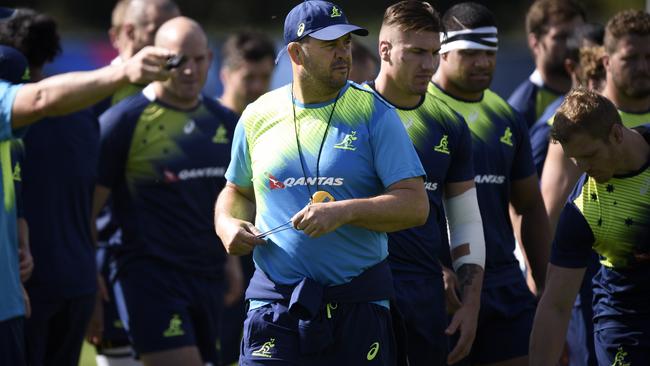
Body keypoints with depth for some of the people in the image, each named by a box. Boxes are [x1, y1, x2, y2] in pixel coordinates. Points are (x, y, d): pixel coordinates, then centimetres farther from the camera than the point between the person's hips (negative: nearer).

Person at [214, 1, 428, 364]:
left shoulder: (374, 113, 0)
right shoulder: (258, 116, 7)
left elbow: (416, 205, -6)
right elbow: (237, 191, 24)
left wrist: (345, 212, -20)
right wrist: (227, 225, 2)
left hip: (359, 307, -1)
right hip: (275, 304, 1)